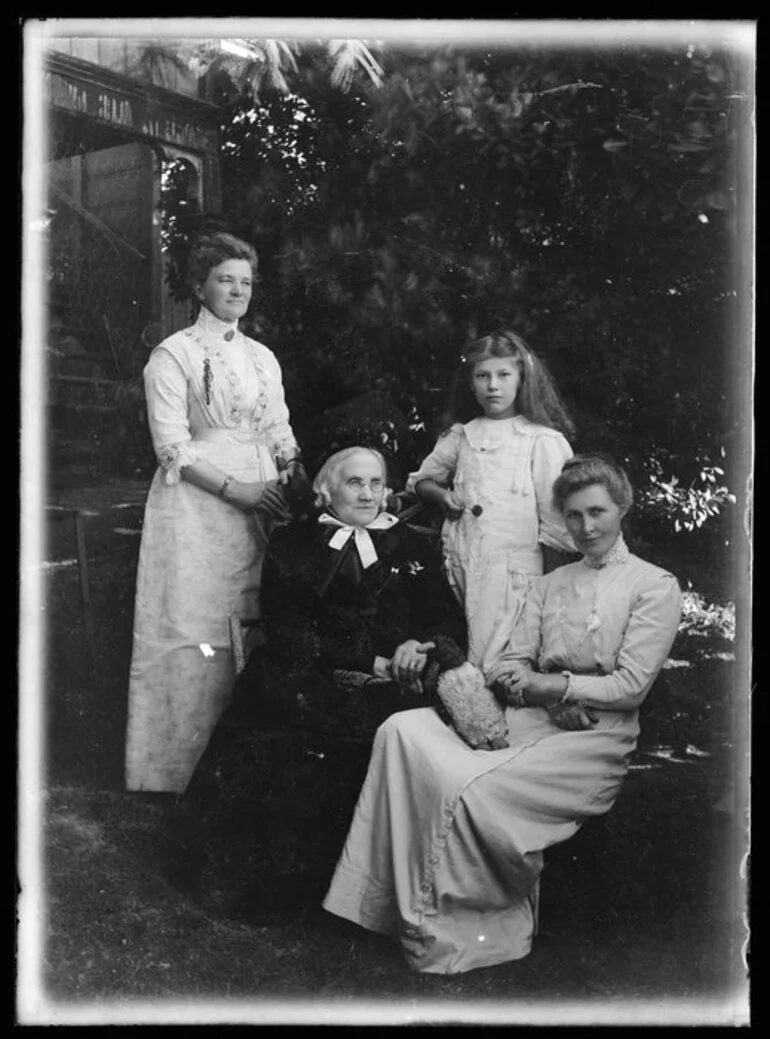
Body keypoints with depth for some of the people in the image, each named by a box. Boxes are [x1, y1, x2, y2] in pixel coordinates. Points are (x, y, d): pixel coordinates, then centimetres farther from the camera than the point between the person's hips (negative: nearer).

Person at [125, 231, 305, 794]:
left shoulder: (263, 357, 17)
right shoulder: (174, 354, -2)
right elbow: (172, 447, -9)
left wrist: (296, 479, -2)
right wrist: (236, 488, -16)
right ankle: (177, 772, 6)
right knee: (195, 634, -6)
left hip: (259, 505, 5)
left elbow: (280, 433, 17)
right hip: (196, 507, -5)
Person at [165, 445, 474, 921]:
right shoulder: (292, 544, 11)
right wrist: (372, 663, -10)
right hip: (309, 685, -1)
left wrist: (422, 647, -13)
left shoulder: (414, 547, 19)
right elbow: (286, 635, -1)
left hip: (392, 688, 2)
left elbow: (450, 619, 12)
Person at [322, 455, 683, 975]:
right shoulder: (549, 584, 22)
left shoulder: (655, 585, 4)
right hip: (530, 720, 6)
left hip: (595, 738, -5)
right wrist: (546, 693, -9)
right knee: (402, 731, -20)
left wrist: (553, 684, -11)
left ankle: (443, 936, -10)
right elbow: (508, 664, 12)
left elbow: (631, 686, -5)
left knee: (469, 791, -30)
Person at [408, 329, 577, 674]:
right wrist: (440, 494, 2)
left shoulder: (543, 442, -4)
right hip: (461, 568, 4)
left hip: (514, 573, -4)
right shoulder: (462, 437, 10)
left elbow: (554, 525, -3)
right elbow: (420, 479, 24)